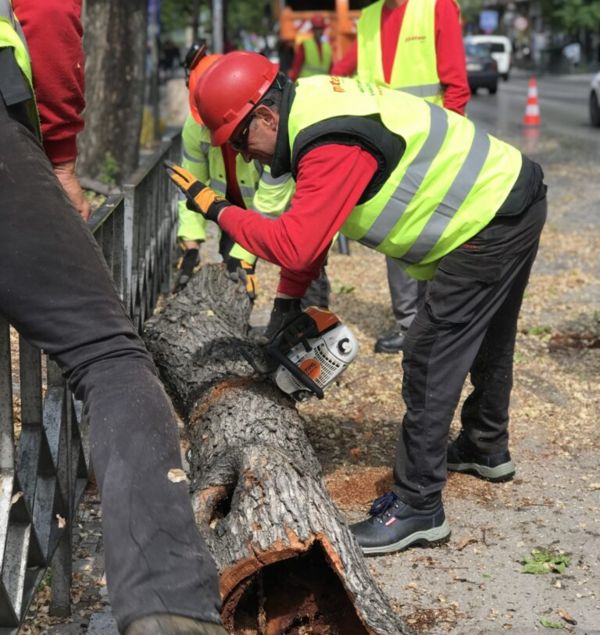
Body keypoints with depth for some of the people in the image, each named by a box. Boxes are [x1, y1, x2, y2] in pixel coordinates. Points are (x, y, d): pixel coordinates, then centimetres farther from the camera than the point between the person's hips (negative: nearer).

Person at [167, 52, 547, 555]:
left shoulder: (331, 145, -29)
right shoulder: (309, 104, 4)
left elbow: (294, 246, -33)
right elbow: (308, 224, 10)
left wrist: (216, 209, -21)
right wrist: (288, 299, 6)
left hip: (491, 223, -10)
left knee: (432, 359, -8)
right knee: (487, 340, 27)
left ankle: (417, 508, -2)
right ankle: (488, 448, 48)